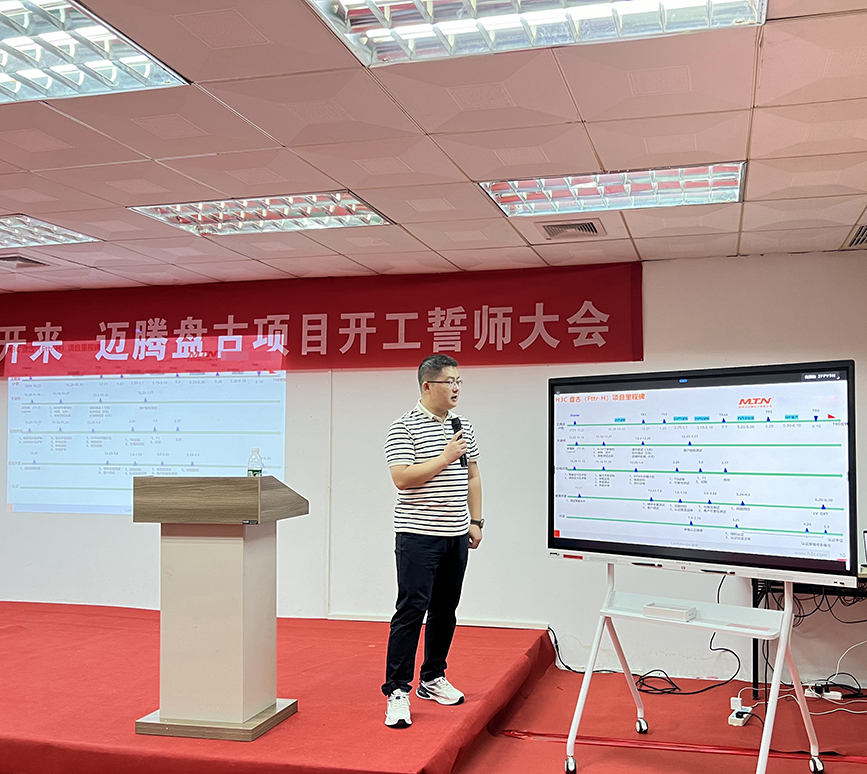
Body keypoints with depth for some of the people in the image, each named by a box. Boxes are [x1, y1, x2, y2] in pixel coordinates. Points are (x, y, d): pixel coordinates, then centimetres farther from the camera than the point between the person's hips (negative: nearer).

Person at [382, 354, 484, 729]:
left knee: (445, 611, 13)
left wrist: (476, 521, 13)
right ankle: (397, 691, -1)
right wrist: (445, 457, -16)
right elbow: (401, 478, -18)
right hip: (418, 536, -7)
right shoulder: (404, 427, -8)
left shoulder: (463, 426, 12)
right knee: (411, 610, -7)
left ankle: (433, 679, 27)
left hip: (456, 536, 7)